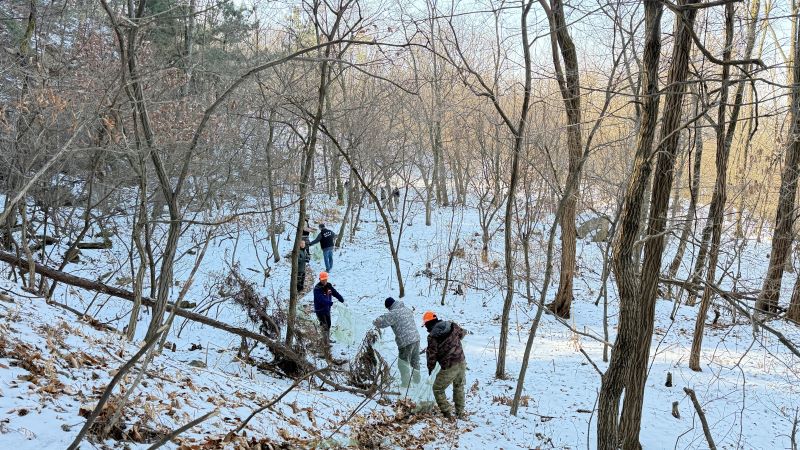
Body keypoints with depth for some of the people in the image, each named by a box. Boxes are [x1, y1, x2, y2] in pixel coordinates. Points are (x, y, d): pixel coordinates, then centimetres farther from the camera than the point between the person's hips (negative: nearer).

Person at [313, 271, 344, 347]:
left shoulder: (329, 286, 1)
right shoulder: (317, 289, -21)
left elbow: (335, 293, 1)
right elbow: (321, 299, -31)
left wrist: (342, 300, -13)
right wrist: (331, 303, -41)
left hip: (327, 309, 8)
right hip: (320, 310, -8)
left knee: (328, 325, 22)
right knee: (324, 326, -9)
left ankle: (328, 339, 41)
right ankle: (326, 343, -6)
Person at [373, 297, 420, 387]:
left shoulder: (393, 313, -12)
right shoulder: (407, 310, 12)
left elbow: (381, 322, -14)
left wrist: (375, 322, 10)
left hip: (406, 342, -8)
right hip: (416, 338, 8)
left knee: (403, 364, 7)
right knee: (415, 361, 22)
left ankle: (405, 384, 13)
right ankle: (417, 380, 36)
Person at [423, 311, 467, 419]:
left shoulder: (432, 337, -13)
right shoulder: (452, 326, 1)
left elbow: (432, 355, -8)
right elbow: (462, 333, 20)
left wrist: (430, 369, 8)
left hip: (449, 367, -6)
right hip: (461, 362, 6)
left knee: (438, 389, 12)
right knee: (459, 387, 25)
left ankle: (446, 413, 8)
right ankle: (460, 413, 30)